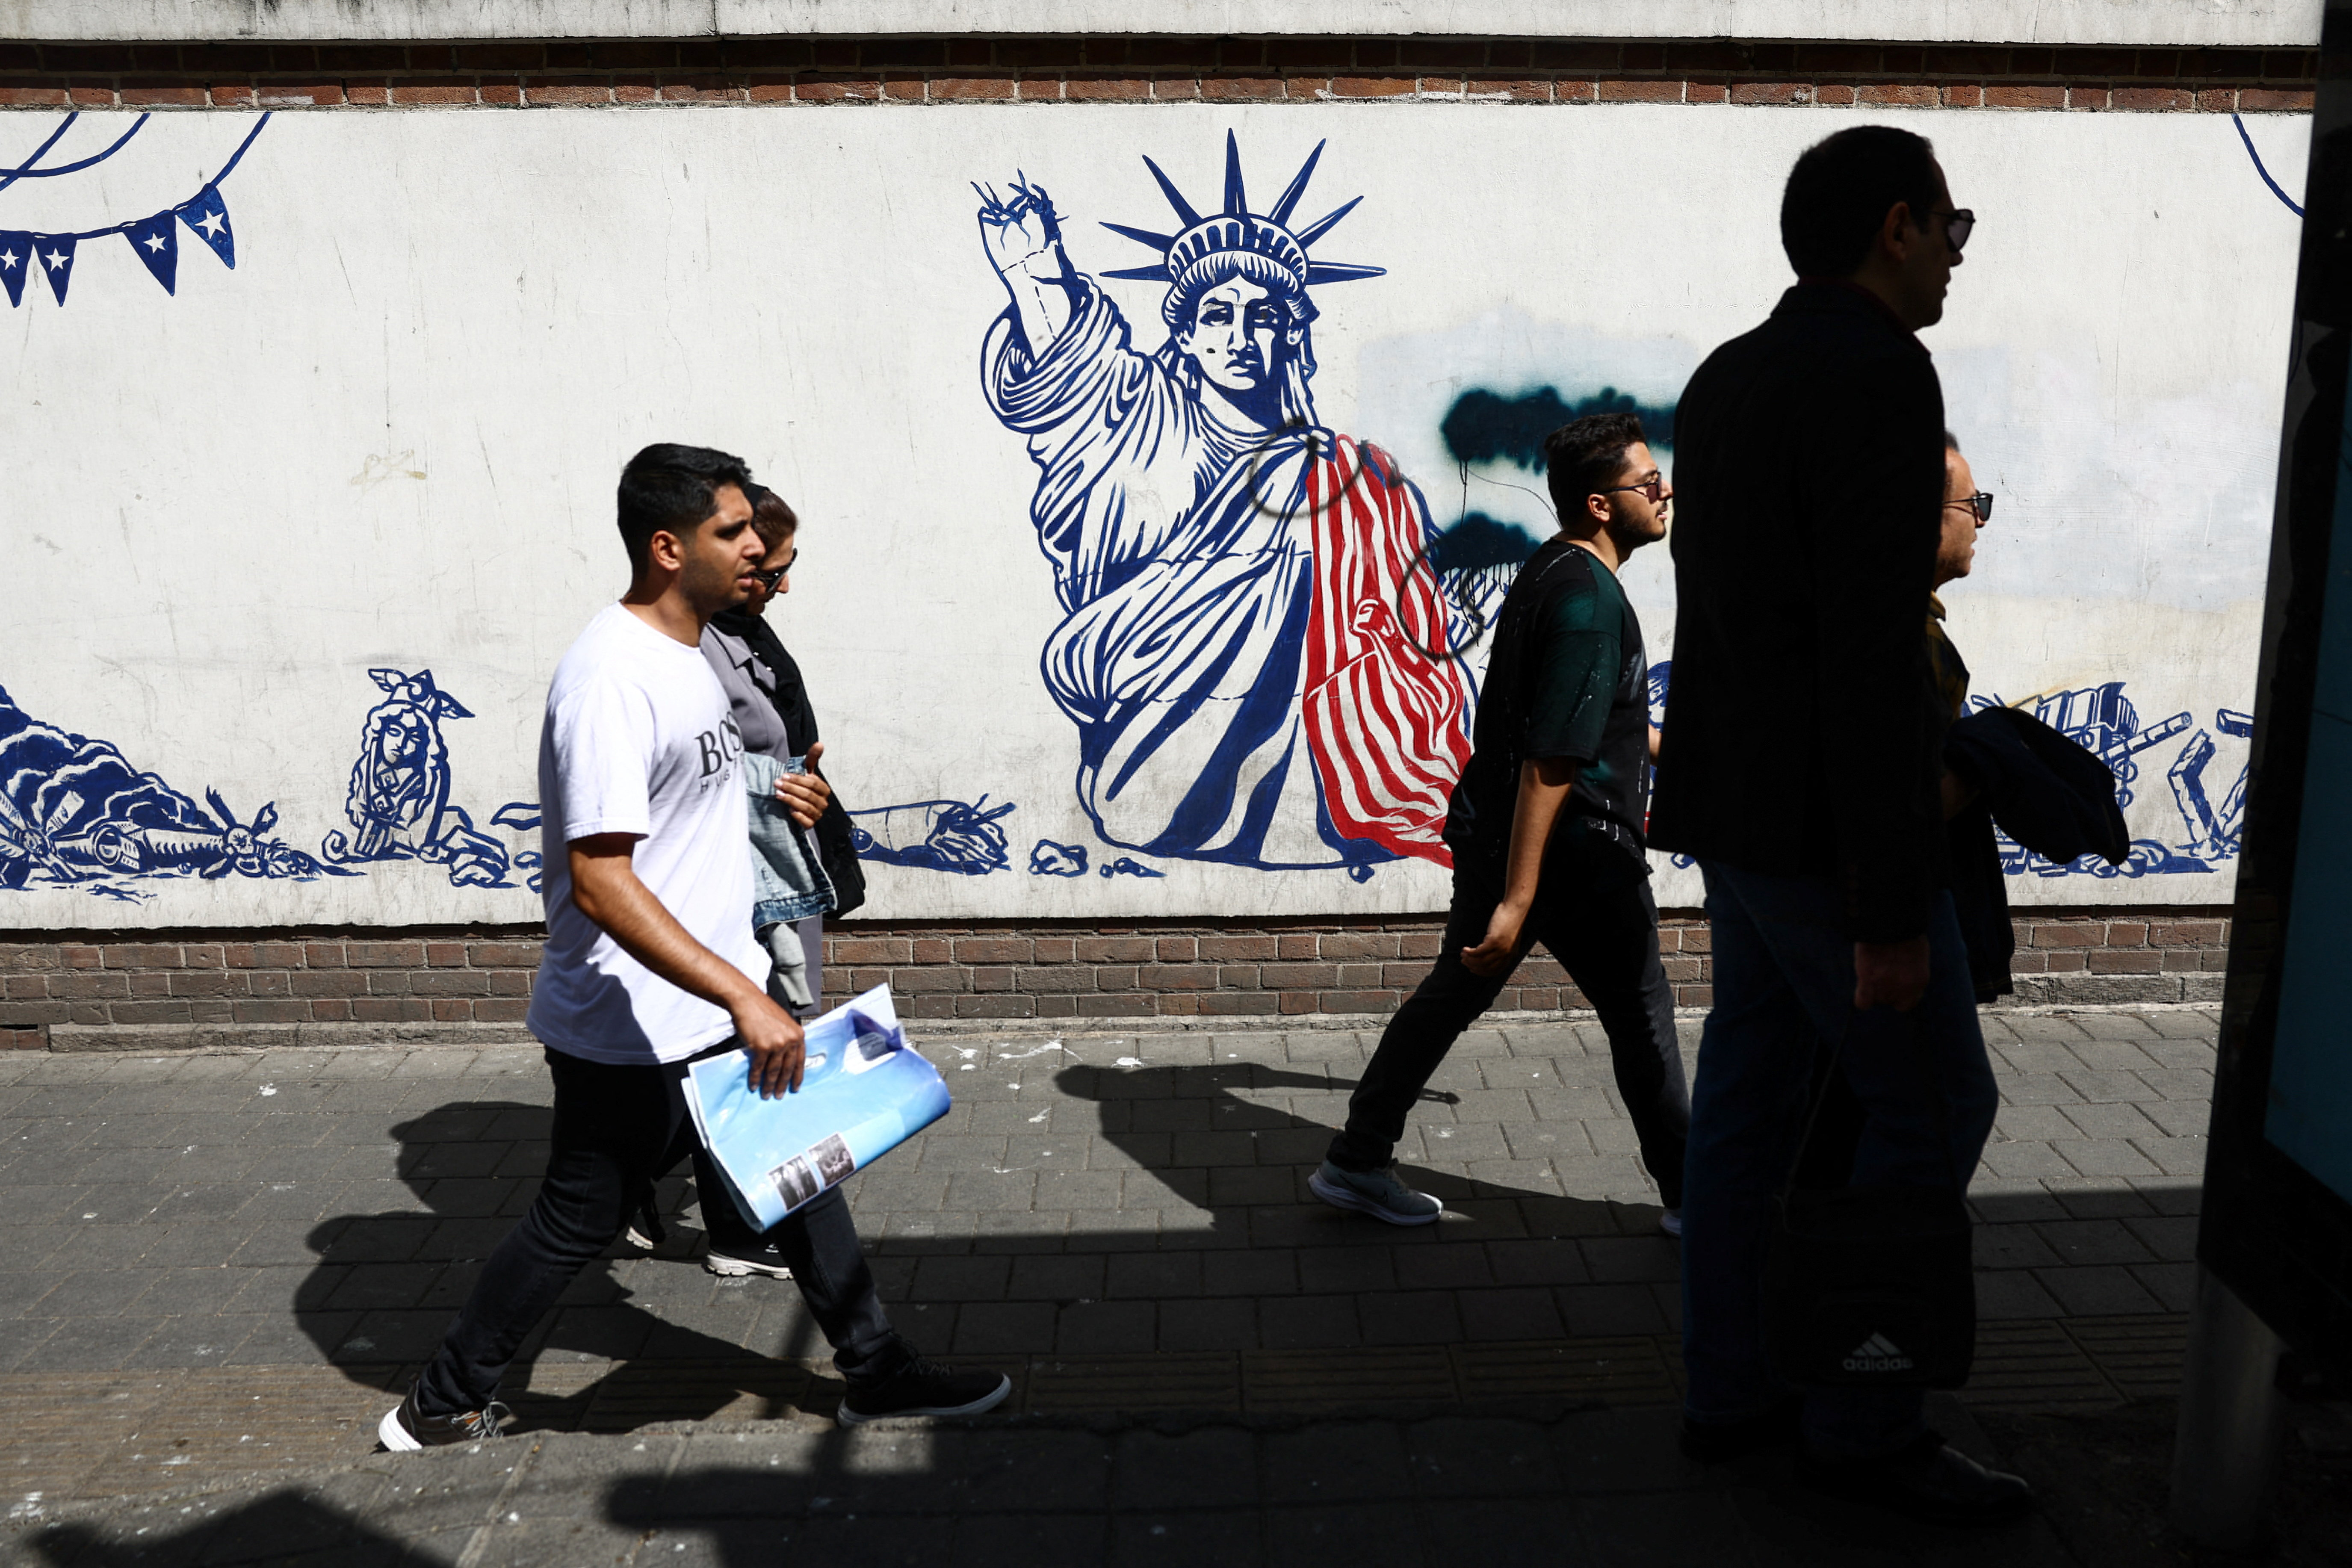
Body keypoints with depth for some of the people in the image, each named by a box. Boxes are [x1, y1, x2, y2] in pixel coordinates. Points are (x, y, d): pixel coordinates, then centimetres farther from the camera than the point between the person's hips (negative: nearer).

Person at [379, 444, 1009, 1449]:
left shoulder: (688, 649, 7)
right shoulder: (611, 680, -25)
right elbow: (599, 884, -31)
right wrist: (743, 997, -33)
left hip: (716, 1001, 9)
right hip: (630, 1030, -9)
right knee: (580, 1221, 8)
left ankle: (878, 1373, 29)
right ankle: (442, 1405, 31)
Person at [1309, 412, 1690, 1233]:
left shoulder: (1550, 574, 11)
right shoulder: (1589, 601, -21)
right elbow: (1549, 764, -26)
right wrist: (1517, 901, -26)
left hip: (1490, 834, 10)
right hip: (1572, 852, -9)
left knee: (1451, 996, 16)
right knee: (1641, 1020, 7)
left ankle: (1356, 1164, 24)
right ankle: (1691, 1197, 23)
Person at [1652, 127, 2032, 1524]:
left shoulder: (1726, 379, 12)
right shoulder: (1880, 377, -18)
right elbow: (1870, 657, -24)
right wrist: (1893, 907, -21)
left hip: (1739, 807, 9)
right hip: (1825, 827, -9)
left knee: (1752, 1097, 14)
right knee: (1935, 1106, 3)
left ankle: (1732, 1390, 24)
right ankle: (1864, 1420, 14)